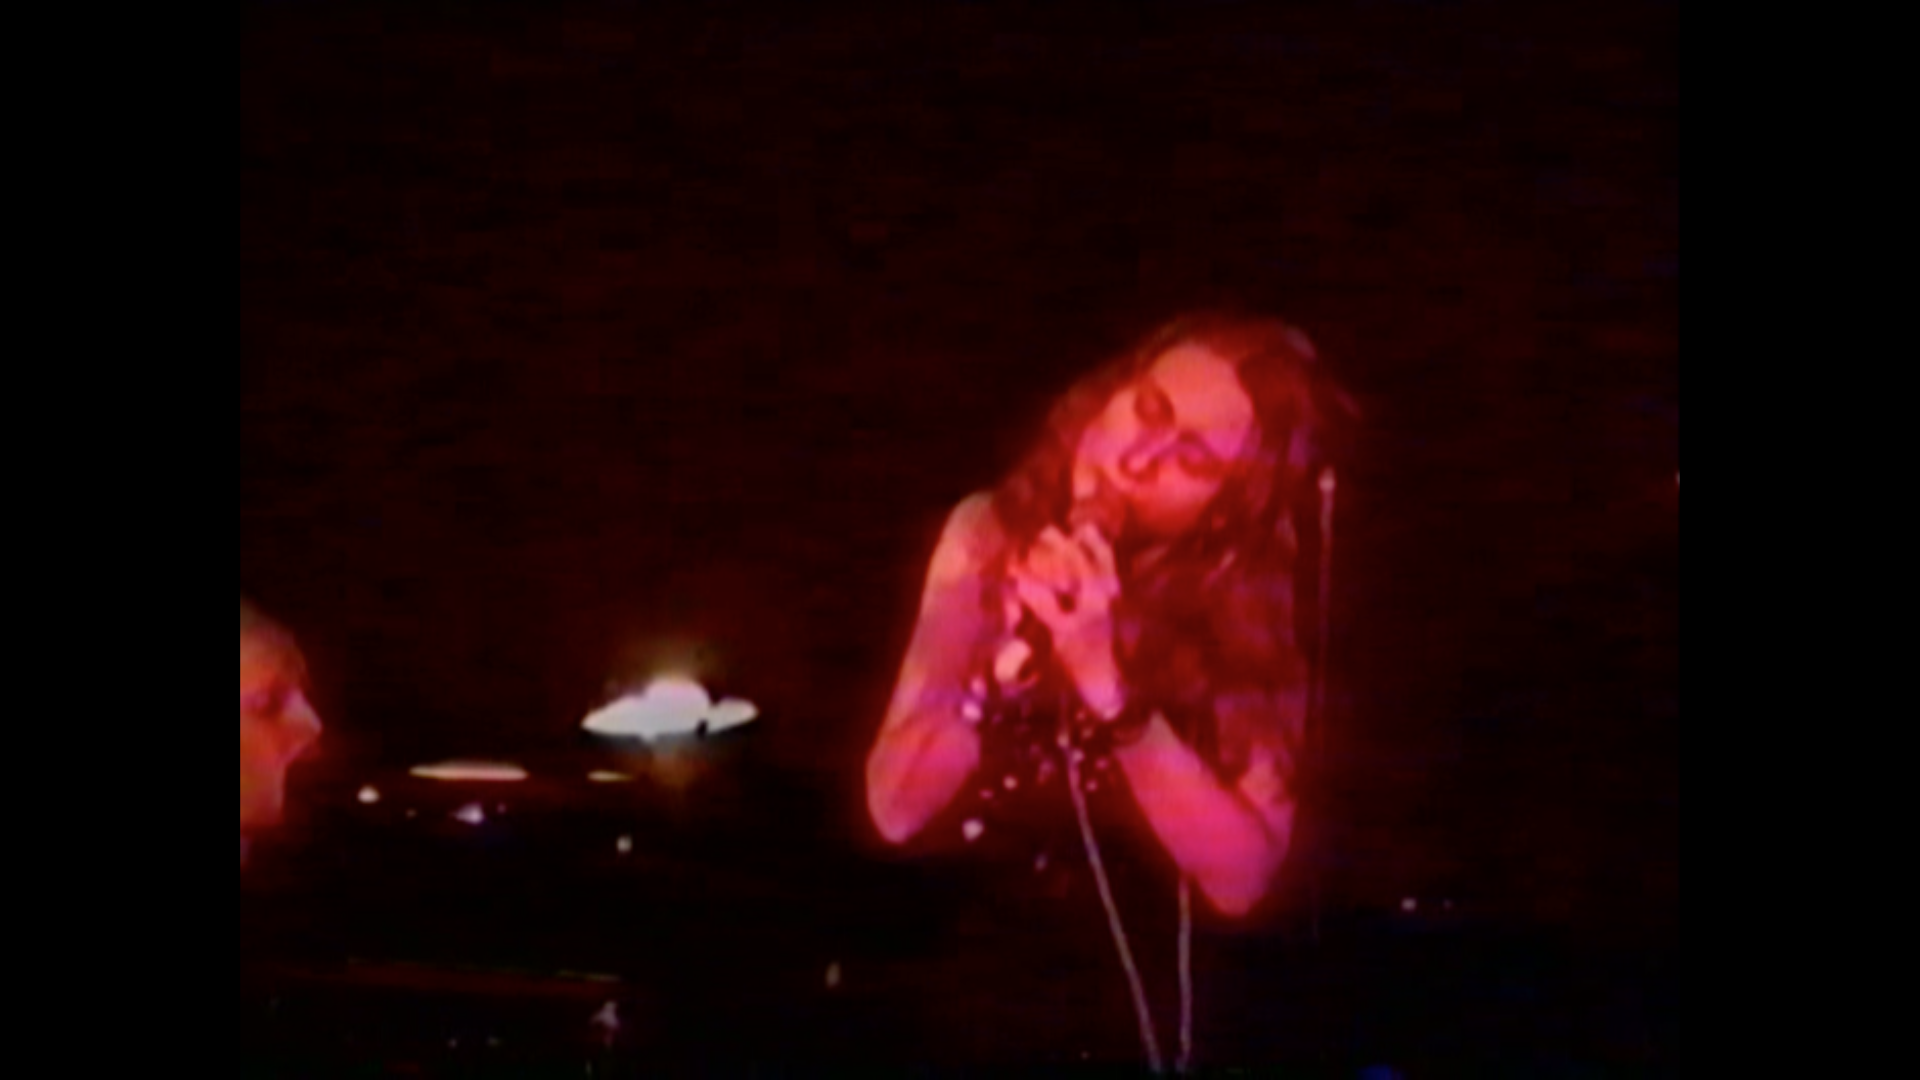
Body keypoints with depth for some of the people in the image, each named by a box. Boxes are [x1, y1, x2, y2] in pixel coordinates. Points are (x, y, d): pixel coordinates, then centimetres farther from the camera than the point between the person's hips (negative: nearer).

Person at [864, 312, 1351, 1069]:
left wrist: (1107, 685, -29)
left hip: (1129, 998, -1)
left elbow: (1240, 878, -20)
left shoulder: (1252, 608, -11)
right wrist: (1011, 649, -25)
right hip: (951, 961, 1)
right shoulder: (991, 532, -6)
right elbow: (896, 810, -10)